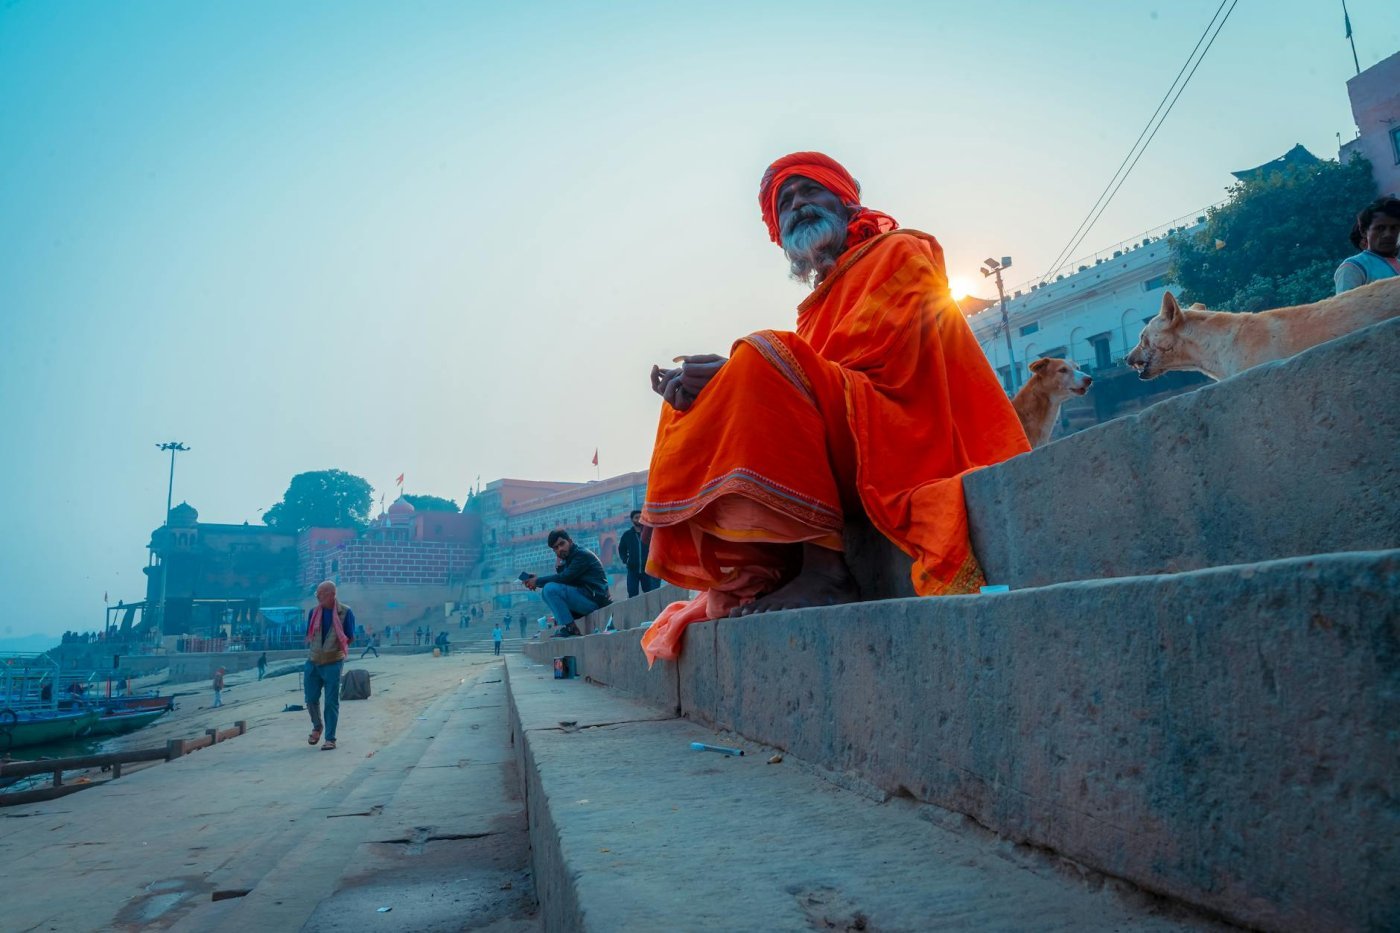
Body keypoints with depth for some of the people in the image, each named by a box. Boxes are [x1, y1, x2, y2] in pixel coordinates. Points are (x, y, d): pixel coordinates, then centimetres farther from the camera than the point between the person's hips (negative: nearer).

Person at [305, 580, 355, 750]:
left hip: (333, 663, -4)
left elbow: (350, 638, -1)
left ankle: (330, 738, 9)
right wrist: (314, 648, 2)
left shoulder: (345, 612, -9)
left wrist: (334, 648, -7)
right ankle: (317, 727, 36)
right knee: (311, 698, 10)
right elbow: (308, 635, 13)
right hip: (313, 662, 4)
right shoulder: (314, 611, 2)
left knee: (331, 702, 1)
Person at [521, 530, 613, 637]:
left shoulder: (582, 554, -9)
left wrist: (538, 581, -11)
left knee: (550, 589, -19)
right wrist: (559, 564, -7)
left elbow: (565, 578, -19)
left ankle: (570, 628, -18)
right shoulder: (569, 558, 19)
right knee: (546, 592, 14)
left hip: (595, 599, -10)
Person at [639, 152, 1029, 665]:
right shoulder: (818, 304, 27)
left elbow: (871, 367, -12)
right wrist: (714, 385, -8)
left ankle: (825, 567, -31)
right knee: (691, 409, 5)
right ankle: (761, 579, -13)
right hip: (842, 465, 8)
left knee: (766, 358, -27)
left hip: (902, 451, -8)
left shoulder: (900, 253, 6)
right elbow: (792, 395, 12)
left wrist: (735, 373, -16)